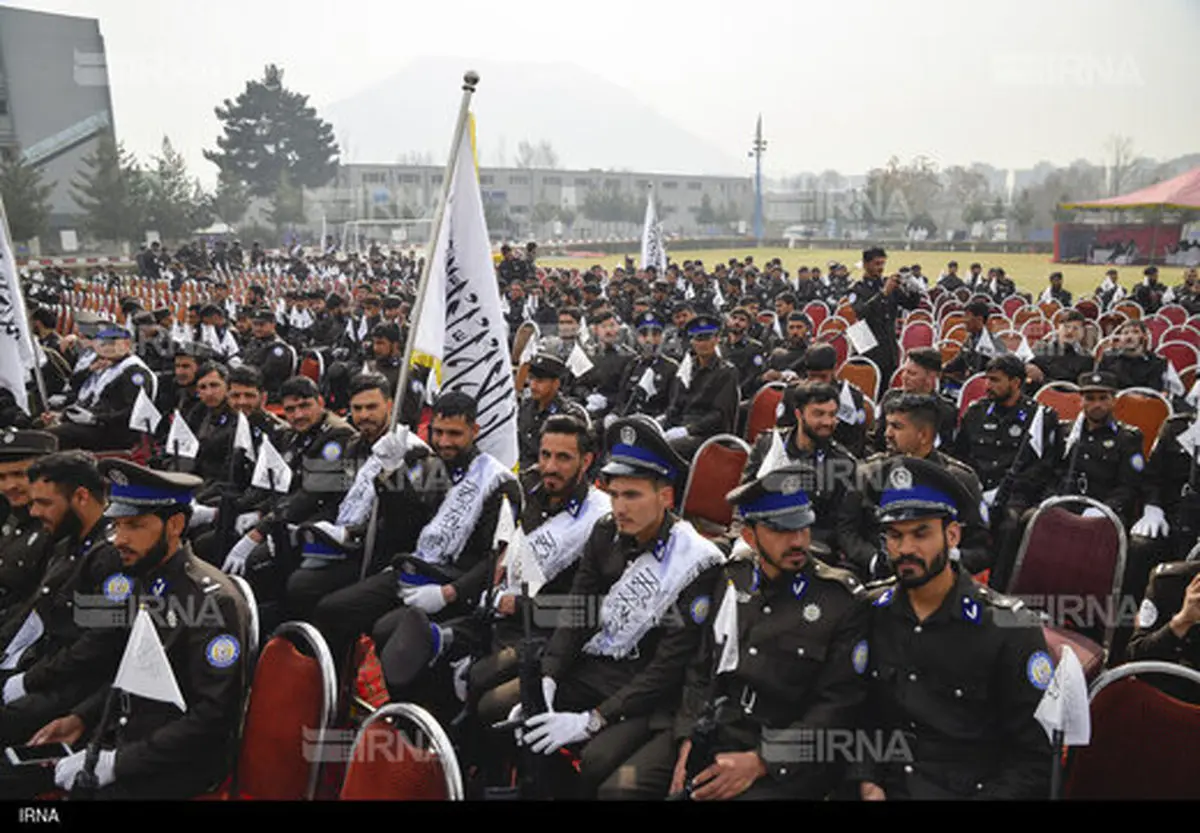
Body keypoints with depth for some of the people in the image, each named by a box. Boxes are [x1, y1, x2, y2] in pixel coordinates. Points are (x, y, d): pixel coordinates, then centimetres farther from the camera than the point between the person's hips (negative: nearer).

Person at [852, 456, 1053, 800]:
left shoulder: (1011, 629, -6)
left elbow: (1035, 756, -2)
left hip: (972, 790, -2)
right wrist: (867, 782, -4)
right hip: (886, 788, 2)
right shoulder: (870, 614, 2)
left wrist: (988, 795, -15)